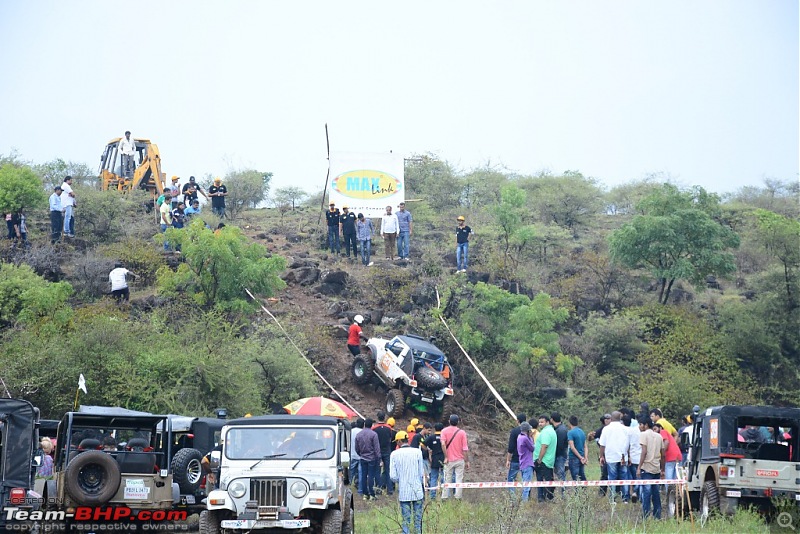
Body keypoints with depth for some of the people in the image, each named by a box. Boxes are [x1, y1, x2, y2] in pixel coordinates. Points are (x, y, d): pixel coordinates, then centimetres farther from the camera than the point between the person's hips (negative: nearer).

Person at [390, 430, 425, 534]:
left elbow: (393, 476, -5)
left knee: (406, 519, 5)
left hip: (403, 492, 0)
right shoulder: (417, 452, -4)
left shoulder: (395, 454, -4)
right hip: (417, 491, 0)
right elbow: (421, 473, 0)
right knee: (418, 519, 6)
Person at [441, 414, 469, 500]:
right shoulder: (462, 432, -2)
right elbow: (465, 448, -3)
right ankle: (458, 498, 0)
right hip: (460, 460, 0)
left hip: (449, 460, 0)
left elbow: (443, 444, -16)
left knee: (447, 479, 7)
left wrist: (446, 457, -9)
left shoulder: (445, 431, -3)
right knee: (459, 479, 2)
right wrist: (467, 461, 4)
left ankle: (444, 497, 7)